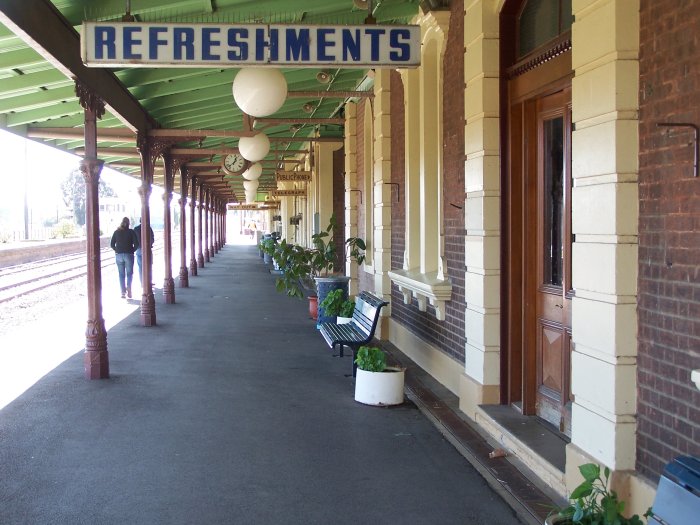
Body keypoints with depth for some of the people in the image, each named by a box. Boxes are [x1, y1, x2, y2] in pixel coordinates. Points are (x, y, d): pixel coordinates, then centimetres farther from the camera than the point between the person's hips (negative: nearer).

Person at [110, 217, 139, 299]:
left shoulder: (116, 232, 3)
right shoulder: (131, 232, -4)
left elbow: (112, 244, 2)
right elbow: (136, 244, -9)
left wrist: (117, 250, 11)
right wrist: (132, 250, 5)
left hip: (119, 255, 2)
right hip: (129, 255, -2)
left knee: (121, 274, 9)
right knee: (129, 273, 7)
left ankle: (123, 292, 6)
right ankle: (128, 287, -16)